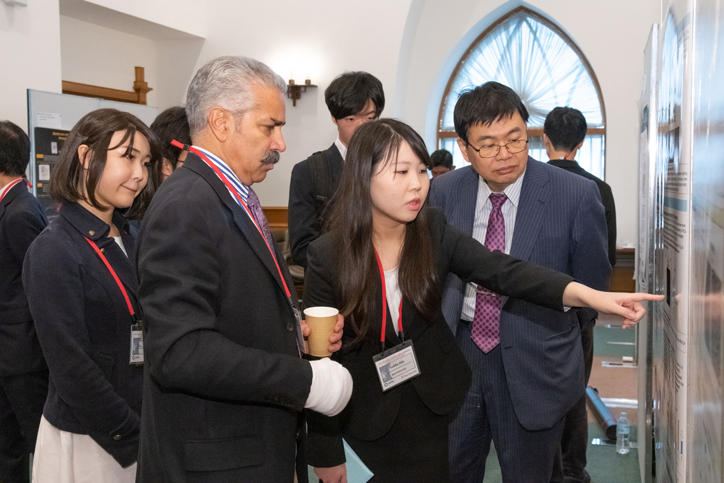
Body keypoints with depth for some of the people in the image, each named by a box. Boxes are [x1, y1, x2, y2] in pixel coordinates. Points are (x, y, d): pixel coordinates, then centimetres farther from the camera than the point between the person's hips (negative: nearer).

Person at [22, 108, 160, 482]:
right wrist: (133, 434, -14)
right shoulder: (54, 252, -16)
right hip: (85, 442, -6)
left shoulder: (126, 241, 5)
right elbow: (71, 368, -18)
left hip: (140, 430, 6)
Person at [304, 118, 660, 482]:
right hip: (369, 410, -2)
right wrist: (325, 451, -8)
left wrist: (588, 295, -37)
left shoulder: (432, 231, -9)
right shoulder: (327, 256, -18)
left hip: (432, 401, 3)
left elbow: (501, 270, -22)